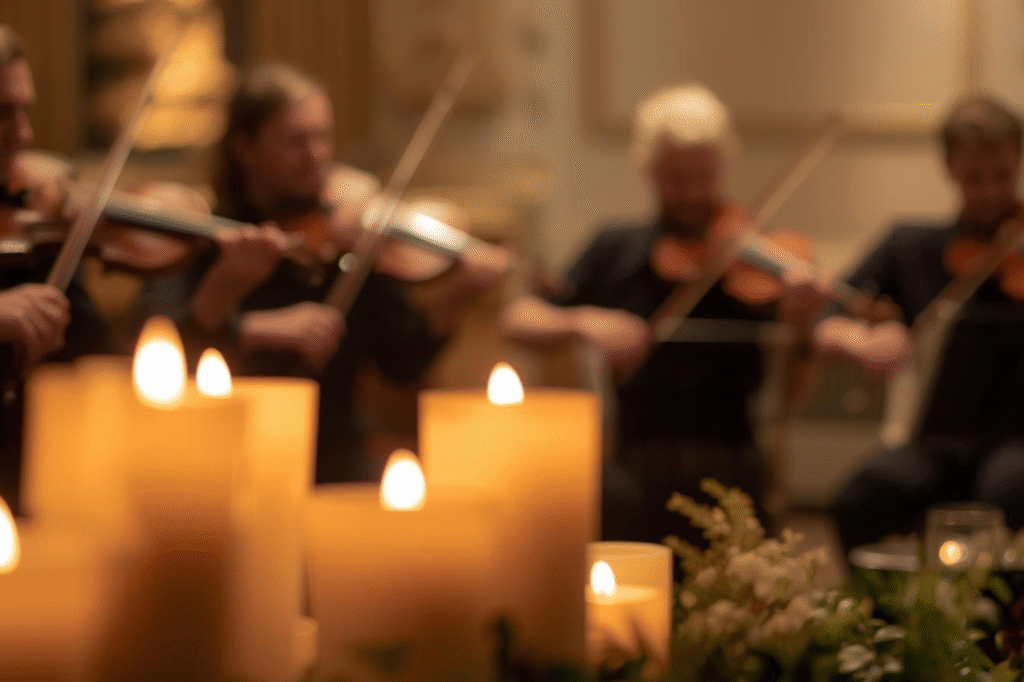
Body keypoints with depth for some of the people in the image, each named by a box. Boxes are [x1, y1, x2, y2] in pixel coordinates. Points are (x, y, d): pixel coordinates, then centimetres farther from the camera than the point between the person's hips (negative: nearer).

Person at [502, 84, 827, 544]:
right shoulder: (616, 253, 10)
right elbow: (519, 319, 7)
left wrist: (800, 329, -24)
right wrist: (585, 321, -12)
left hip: (729, 469, -2)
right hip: (640, 469, 2)